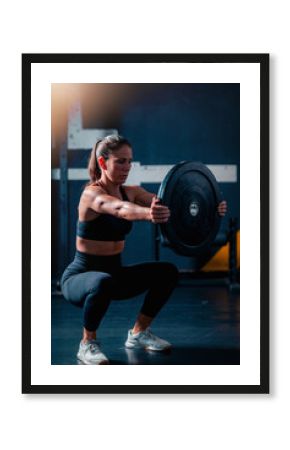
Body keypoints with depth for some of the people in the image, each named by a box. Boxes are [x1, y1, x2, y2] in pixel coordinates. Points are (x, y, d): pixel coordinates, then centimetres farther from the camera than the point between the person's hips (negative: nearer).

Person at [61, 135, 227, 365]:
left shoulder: (131, 191, 0)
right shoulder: (92, 194, -22)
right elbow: (120, 209, -45)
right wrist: (148, 213, -66)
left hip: (114, 272, 7)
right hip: (80, 276, -7)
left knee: (167, 272, -3)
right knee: (103, 283, -39)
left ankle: (139, 333, 12)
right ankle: (87, 343, -14)